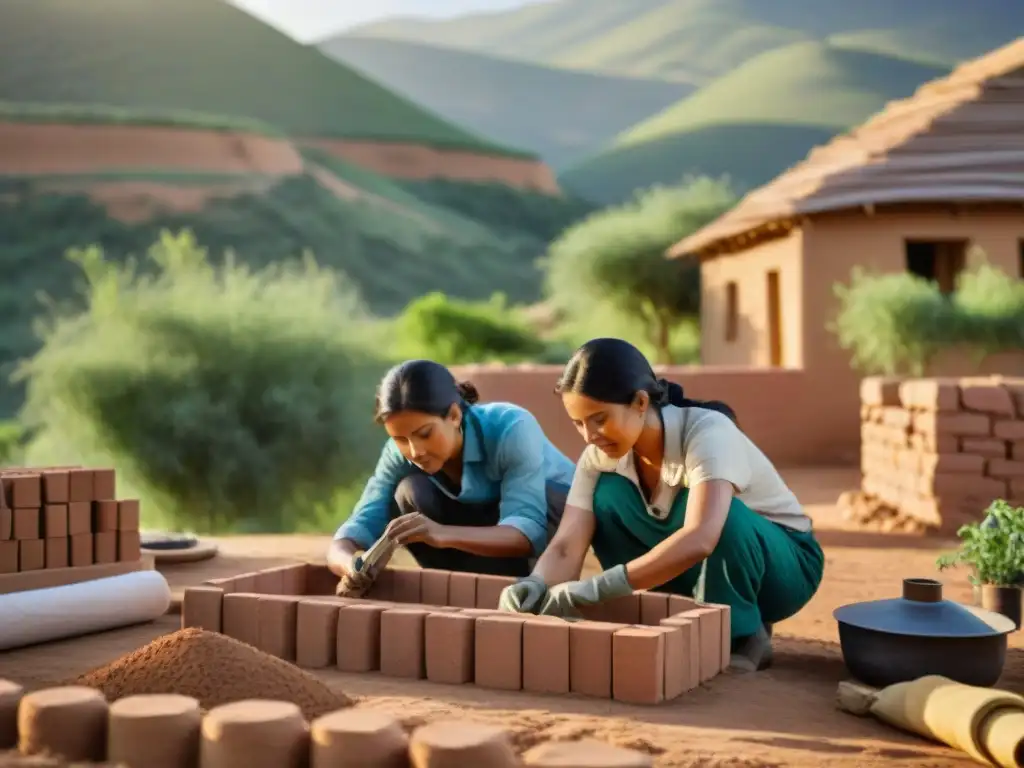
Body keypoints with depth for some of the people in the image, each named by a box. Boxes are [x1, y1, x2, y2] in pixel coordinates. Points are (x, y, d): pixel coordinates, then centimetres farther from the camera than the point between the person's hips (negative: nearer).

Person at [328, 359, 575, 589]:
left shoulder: (511, 428, -34)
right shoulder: (401, 452, -20)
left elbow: (529, 532, -43)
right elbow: (360, 525, -26)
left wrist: (444, 534, -60)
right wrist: (350, 563, -51)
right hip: (490, 535, 4)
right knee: (410, 491, -24)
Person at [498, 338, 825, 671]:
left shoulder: (706, 432, -32)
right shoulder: (600, 455, -14)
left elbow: (700, 539, -47)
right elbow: (567, 546, -21)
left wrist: (595, 589, -51)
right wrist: (534, 586, -43)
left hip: (784, 562, -5)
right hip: (697, 567, 5)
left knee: (723, 514, -38)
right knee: (608, 496, -19)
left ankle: (741, 637, -13)